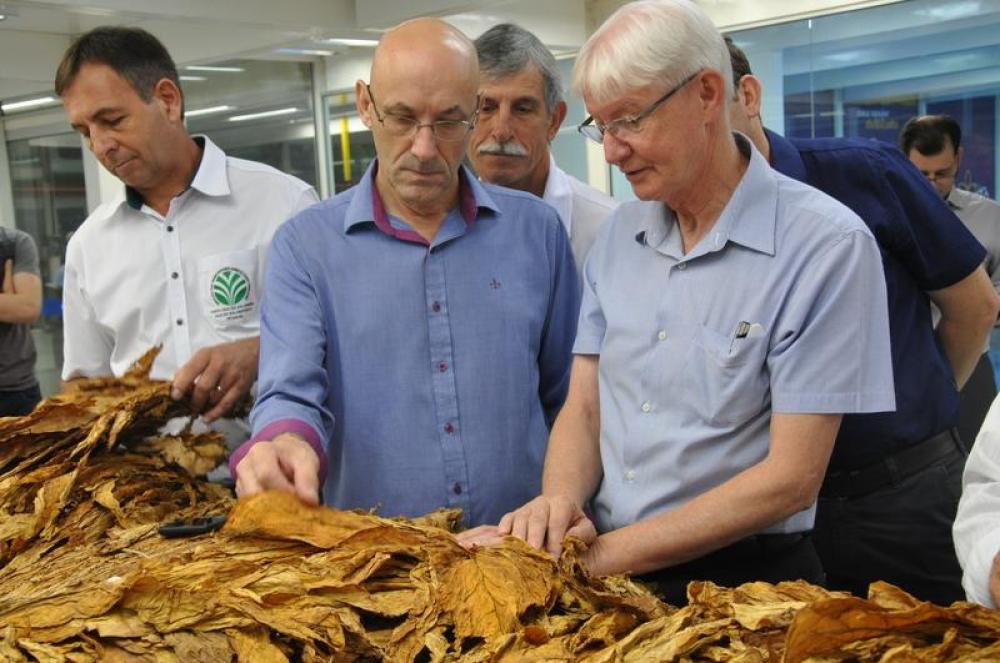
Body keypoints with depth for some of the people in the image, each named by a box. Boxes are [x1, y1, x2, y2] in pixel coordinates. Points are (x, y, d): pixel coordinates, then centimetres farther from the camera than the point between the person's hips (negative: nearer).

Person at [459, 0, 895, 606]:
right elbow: (584, 406, 8)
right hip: (601, 566, 5)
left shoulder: (827, 245, -12)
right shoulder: (621, 233, 6)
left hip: (743, 578, -4)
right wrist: (560, 500, -13)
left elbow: (791, 478, -15)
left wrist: (604, 555, -18)